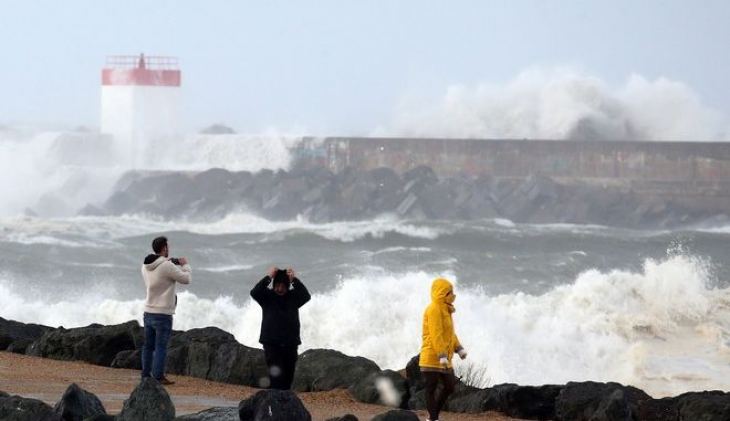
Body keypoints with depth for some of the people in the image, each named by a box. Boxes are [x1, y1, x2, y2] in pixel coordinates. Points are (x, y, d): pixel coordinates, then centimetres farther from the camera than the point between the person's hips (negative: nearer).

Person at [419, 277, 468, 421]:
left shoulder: (444, 310, 17)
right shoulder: (434, 310, -15)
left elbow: (450, 333, 23)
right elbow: (436, 334, -22)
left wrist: (459, 348, 10)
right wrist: (442, 355, -27)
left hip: (443, 360, 10)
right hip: (432, 358, -10)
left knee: (449, 387, 13)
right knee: (431, 388, -2)